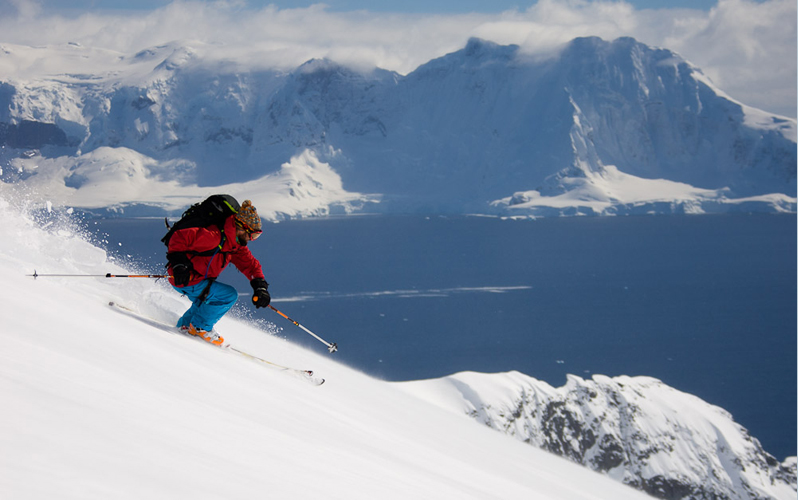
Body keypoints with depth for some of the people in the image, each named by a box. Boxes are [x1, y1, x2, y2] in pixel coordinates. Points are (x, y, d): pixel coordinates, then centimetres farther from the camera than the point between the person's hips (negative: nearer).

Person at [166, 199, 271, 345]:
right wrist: (178, 263, -34)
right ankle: (201, 327, 0)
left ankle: (185, 325, 42)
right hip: (185, 280, -10)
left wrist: (260, 287, -7)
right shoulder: (215, 236, -25)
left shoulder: (237, 246, 4)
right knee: (230, 295, -10)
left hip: (199, 279, 10)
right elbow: (179, 237, -27)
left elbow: (250, 264, 7)